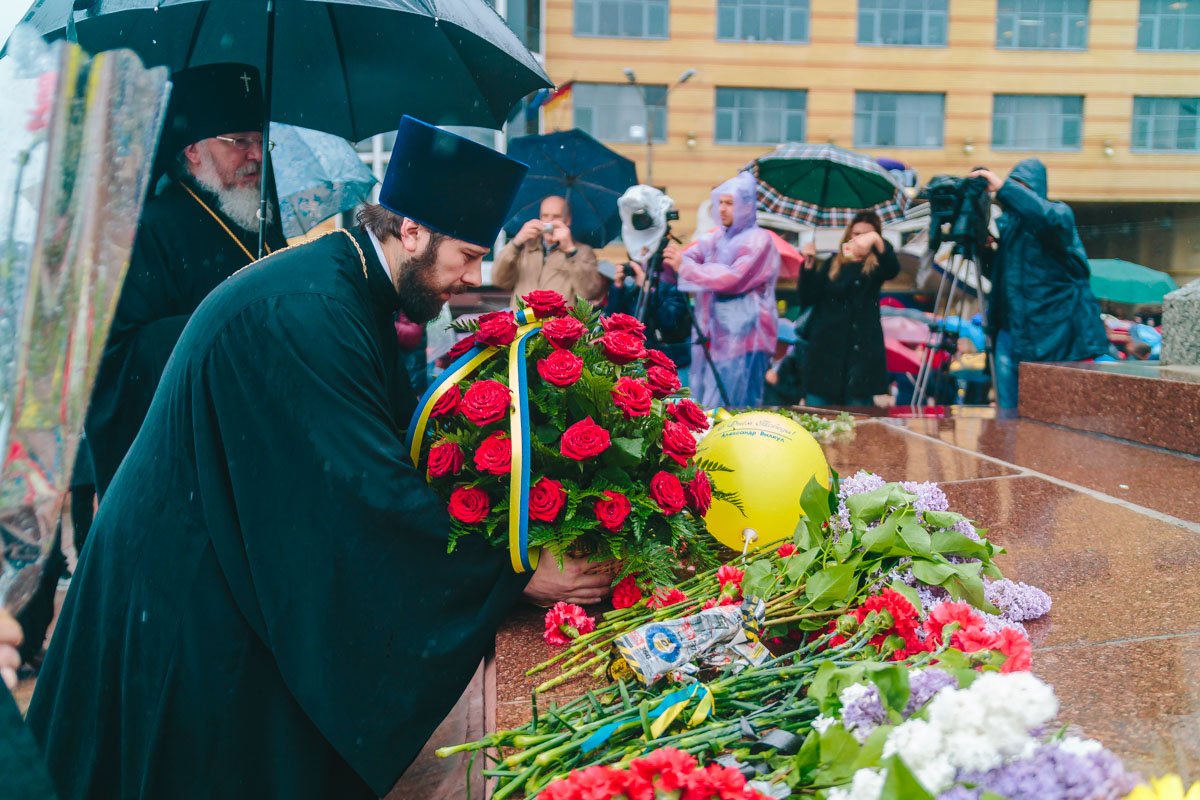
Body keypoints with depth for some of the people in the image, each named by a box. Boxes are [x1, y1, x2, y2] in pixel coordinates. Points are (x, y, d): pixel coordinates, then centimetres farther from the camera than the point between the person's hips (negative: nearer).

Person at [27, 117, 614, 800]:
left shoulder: (349, 287, 2)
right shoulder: (304, 310, -28)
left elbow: (398, 434, 8)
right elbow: (373, 488, -30)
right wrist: (517, 574, -23)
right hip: (195, 601, -9)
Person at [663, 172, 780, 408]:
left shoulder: (758, 241, -5)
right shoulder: (716, 238, 16)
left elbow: (733, 279, -18)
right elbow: (686, 259, 7)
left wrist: (685, 266, -21)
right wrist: (666, 258, -16)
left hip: (743, 339, -7)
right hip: (711, 336, 7)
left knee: (731, 410, -10)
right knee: (705, 406, 7)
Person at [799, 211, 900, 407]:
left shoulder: (876, 266, 3)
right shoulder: (832, 263, 10)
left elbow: (894, 268, -22)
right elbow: (807, 299, 4)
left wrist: (876, 240, -39)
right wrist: (809, 265, -9)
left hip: (861, 350, -2)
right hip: (826, 348, 2)